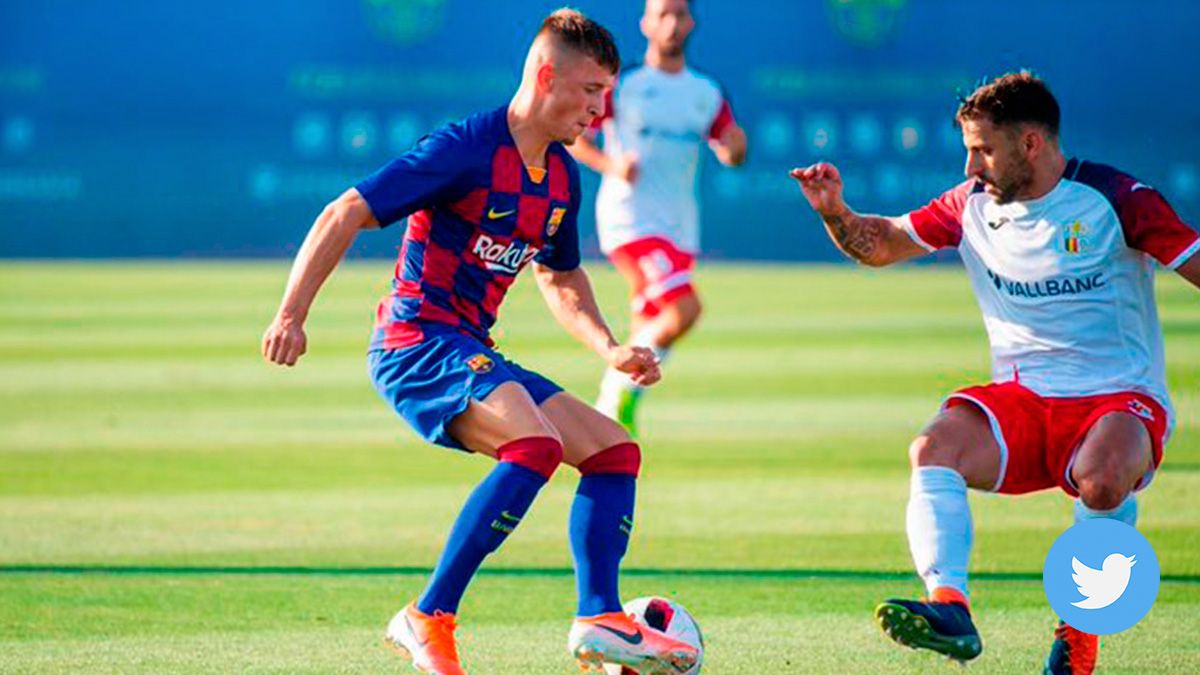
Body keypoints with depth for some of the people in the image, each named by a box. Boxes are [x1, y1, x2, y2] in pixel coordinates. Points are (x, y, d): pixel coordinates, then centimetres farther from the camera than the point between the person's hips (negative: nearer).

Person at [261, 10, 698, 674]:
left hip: (471, 356, 9)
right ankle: (428, 620, -27)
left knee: (616, 451, 5)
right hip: (418, 341, -9)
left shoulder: (562, 176, 12)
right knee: (536, 444, -31)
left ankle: (600, 619, -6)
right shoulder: (467, 148, -14)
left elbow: (560, 278, 30)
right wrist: (291, 315, -20)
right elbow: (345, 214, -15)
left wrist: (609, 350, 14)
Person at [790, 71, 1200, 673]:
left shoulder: (1113, 199, -7)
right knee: (934, 448, -26)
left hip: (1121, 399, -4)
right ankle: (948, 607, -39)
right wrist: (835, 213, -1)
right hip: (1022, 399, 4)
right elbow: (881, 244, 18)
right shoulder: (973, 204, 7)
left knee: (1102, 479, -37)